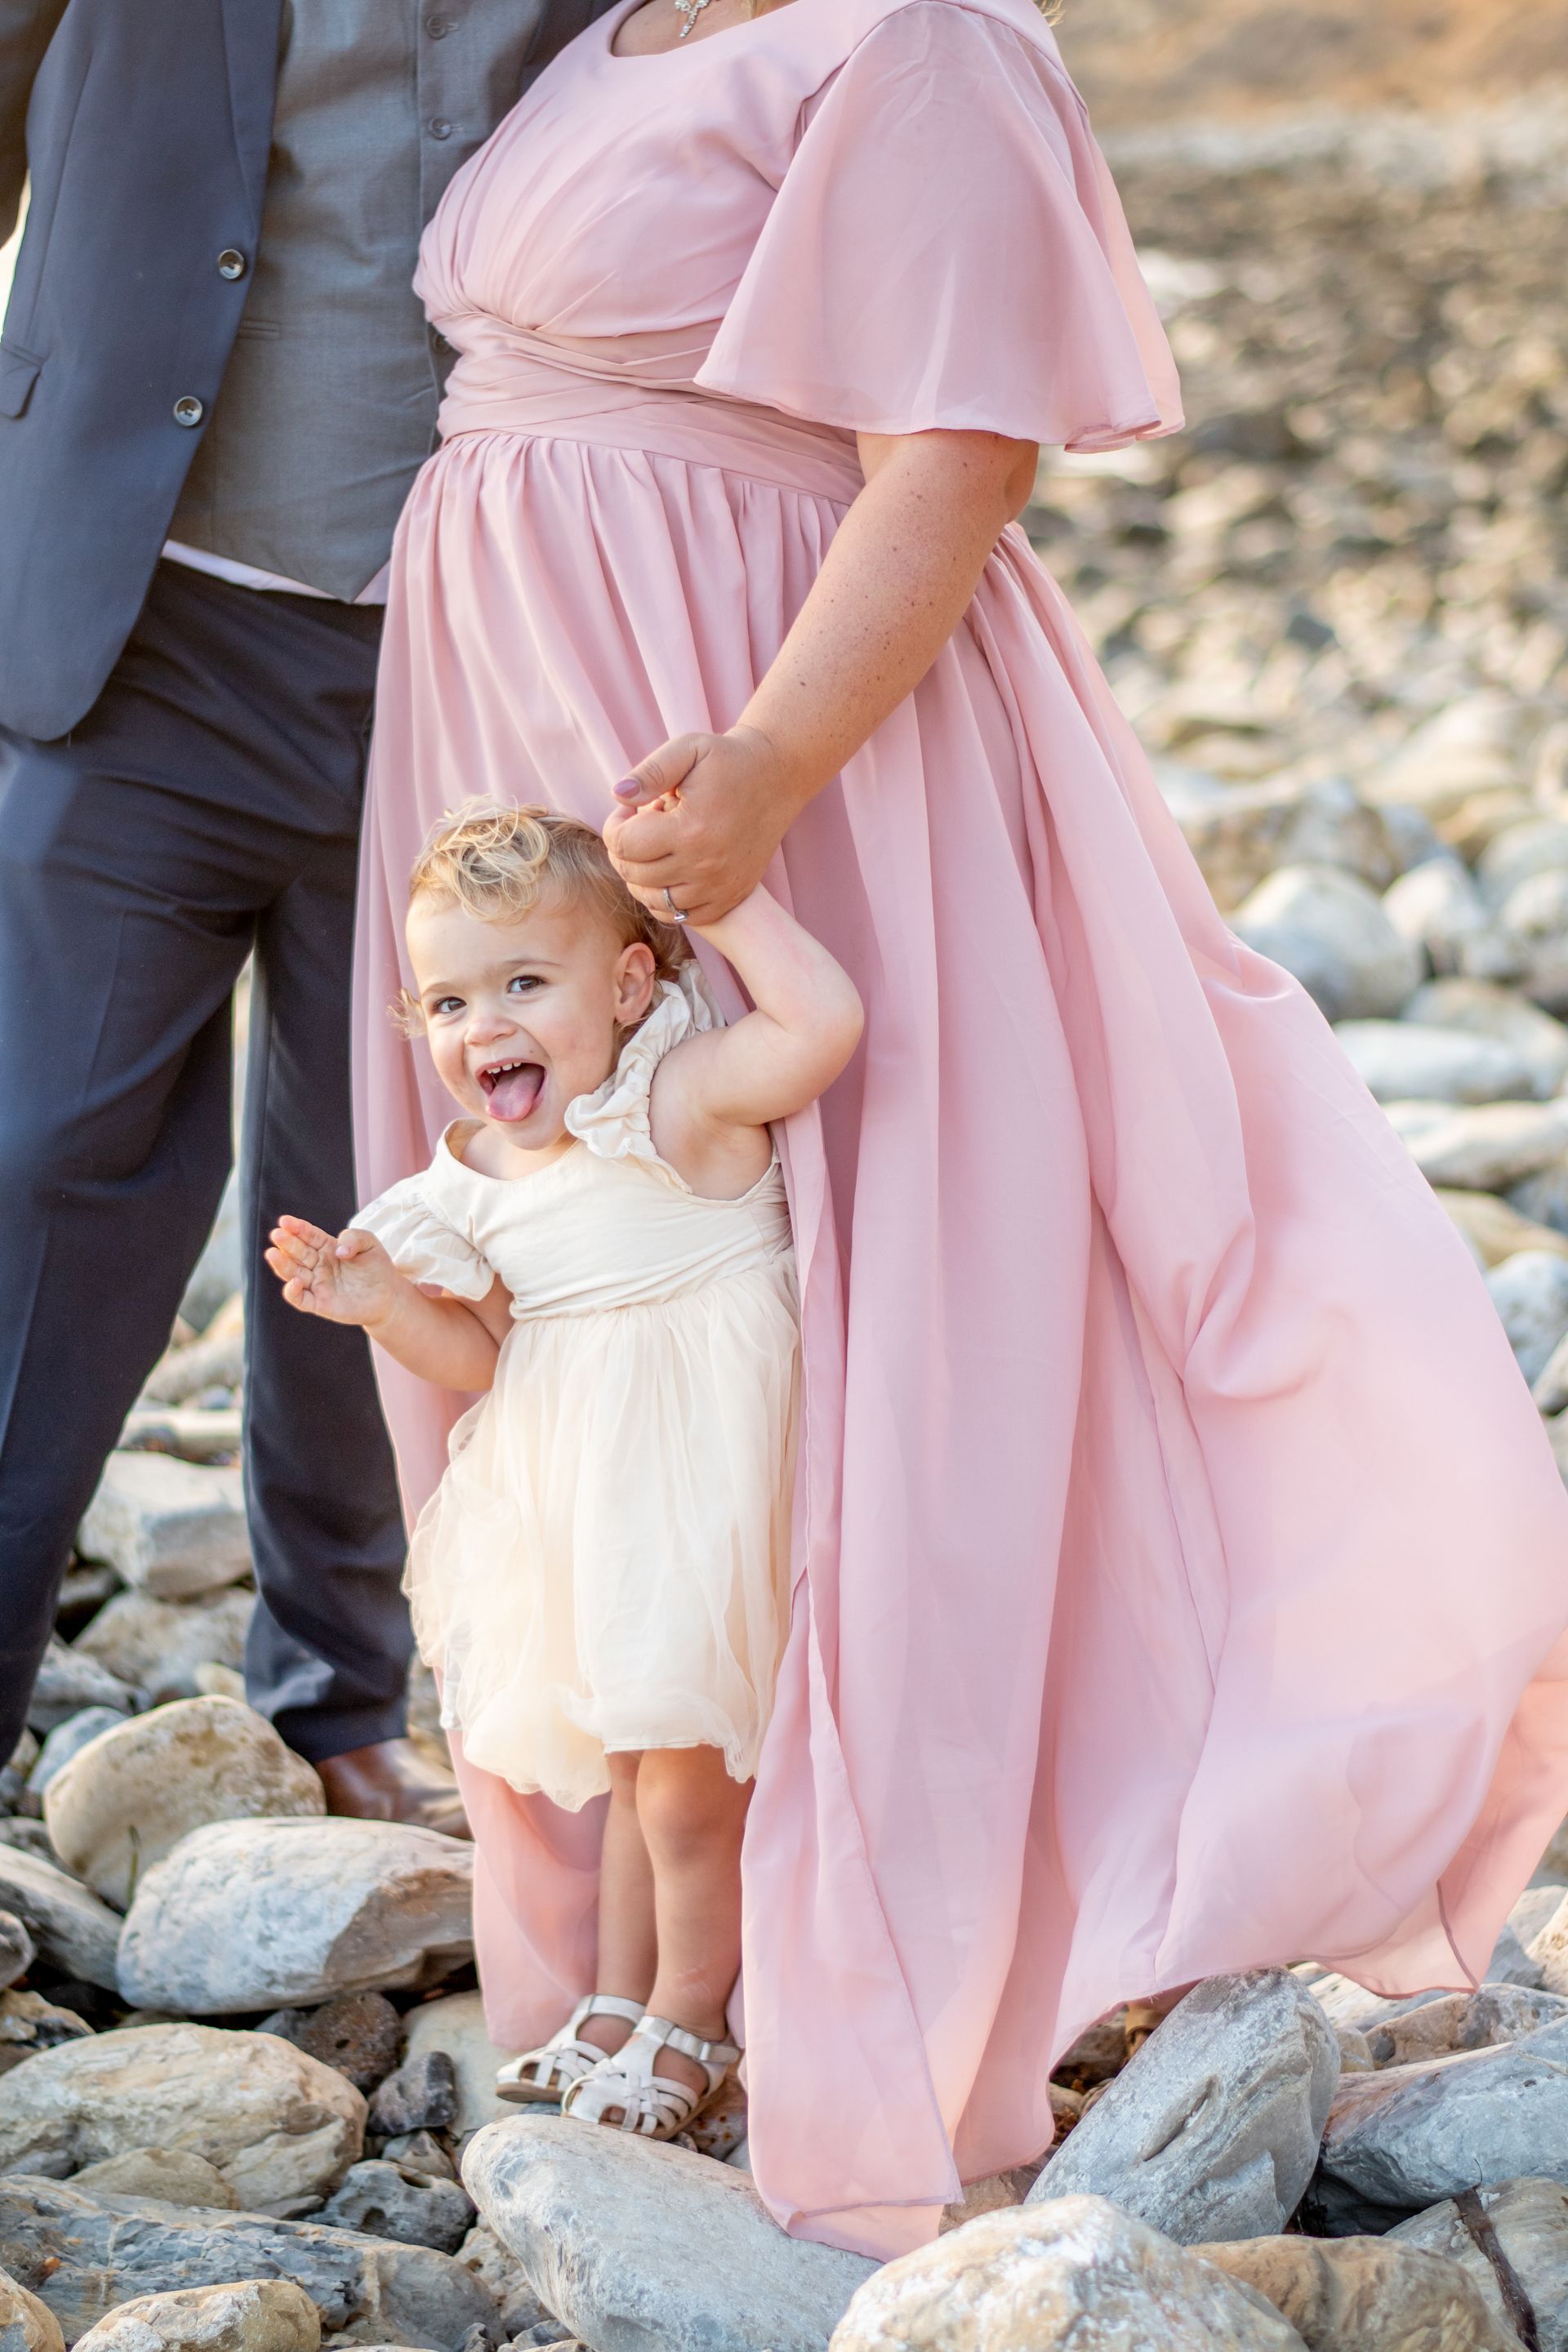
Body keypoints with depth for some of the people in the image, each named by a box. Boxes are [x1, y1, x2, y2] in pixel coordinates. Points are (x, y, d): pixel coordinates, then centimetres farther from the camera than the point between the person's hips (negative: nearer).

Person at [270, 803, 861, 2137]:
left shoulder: (681, 1101, -19)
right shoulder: (475, 1181, 2)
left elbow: (825, 1024, -35)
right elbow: (483, 1355, 11)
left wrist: (723, 892, -28)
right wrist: (382, 1303, -6)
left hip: (697, 1474, -7)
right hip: (585, 1499, 7)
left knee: (684, 1767, 1)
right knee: (632, 1756, 22)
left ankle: (689, 2017, 20)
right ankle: (620, 2003, 36)